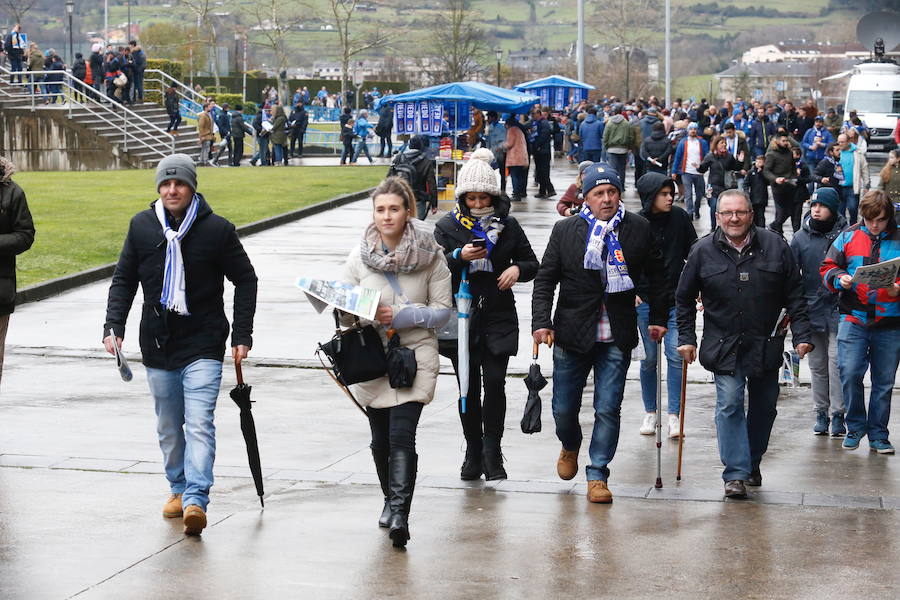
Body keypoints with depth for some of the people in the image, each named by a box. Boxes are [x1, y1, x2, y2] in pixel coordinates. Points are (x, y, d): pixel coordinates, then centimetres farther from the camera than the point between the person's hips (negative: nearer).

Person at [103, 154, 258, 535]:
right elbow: (124, 279, 12)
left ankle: (196, 500, -21)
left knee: (199, 422, -15)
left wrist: (242, 335, -2)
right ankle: (178, 488, 29)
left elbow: (245, 279, 4)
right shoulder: (142, 226, 3)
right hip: (157, 345, 4)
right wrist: (114, 325, -1)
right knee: (169, 427, 13)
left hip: (203, 344, -4)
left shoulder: (217, 229, -5)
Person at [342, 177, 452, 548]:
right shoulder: (359, 256, 3)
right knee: (380, 438, 12)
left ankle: (399, 514, -20)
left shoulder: (430, 254, -3)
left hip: (415, 356, -3)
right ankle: (391, 500, 35)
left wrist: (402, 316, -17)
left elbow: (442, 310, -2)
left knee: (402, 436, -16)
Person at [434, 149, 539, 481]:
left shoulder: (508, 225, 6)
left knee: (495, 381, -9)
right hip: (461, 316, 0)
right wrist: (459, 257, -20)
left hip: (498, 317, 0)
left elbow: (531, 263, 13)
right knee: (469, 386, 3)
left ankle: (492, 452, 0)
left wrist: (517, 269, -9)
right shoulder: (448, 226, 3)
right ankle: (473, 451, 15)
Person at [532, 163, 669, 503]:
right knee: (564, 408, 8)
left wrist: (658, 318, 14)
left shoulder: (638, 229, 2)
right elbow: (545, 280, 2)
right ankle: (570, 446, 40)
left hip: (617, 338, 0)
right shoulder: (565, 230, 0)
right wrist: (541, 322, -8)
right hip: (571, 335, 1)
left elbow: (656, 275, 14)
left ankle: (598, 475, 8)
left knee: (608, 409, -3)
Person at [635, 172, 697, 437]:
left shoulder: (679, 217, -1)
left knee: (675, 356, -5)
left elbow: (693, 252, 9)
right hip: (645, 300, -1)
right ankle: (650, 412, 20)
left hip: (675, 299, 1)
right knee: (649, 358, 6)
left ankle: (674, 415, 2)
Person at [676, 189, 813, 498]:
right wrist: (686, 339, 2)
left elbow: (794, 296, 2)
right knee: (729, 405, -10)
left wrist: (802, 335, -5)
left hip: (766, 345, 2)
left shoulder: (775, 246, -2)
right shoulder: (703, 251, -2)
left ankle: (752, 463, 30)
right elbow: (685, 299, 7)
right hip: (724, 346, -2)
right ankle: (736, 473, -8)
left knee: (764, 407, 11)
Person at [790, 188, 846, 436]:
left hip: (838, 310, -3)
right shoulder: (800, 238, 4)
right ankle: (821, 413, 19)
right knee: (817, 365, 10)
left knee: (836, 361, -7)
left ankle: (837, 413, -1)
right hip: (811, 310, 3)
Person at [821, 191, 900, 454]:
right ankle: (856, 426, 12)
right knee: (849, 374, -9)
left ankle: (878, 435, 19)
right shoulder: (849, 236, 5)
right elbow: (828, 268, 10)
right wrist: (839, 279, -10)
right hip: (854, 319, 0)